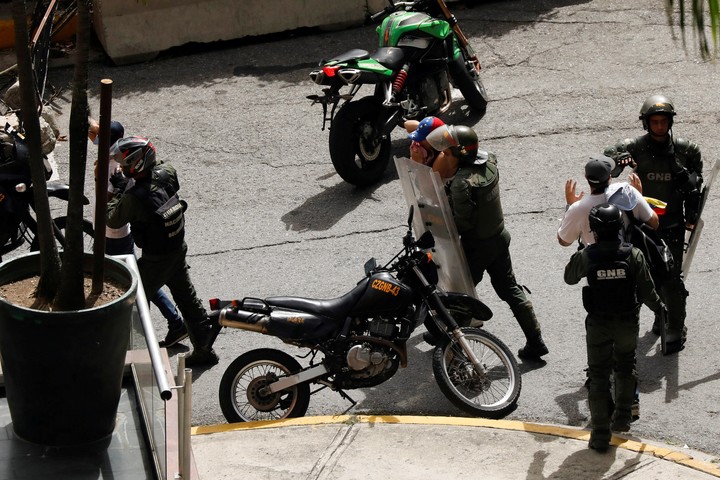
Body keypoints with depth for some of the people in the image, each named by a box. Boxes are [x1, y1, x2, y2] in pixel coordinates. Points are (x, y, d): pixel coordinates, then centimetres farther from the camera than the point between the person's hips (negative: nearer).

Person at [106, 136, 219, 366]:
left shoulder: (134, 197, -31)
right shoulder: (166, 174, -12)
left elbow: (113, 221, -14)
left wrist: (115, 194, -2)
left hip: (155, 260, -7)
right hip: (178, 249, 7)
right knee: (187, 297, 20)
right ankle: (203, 349, 32)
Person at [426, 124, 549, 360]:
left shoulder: (462, 183, -31)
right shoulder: (488, 161, -7)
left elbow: (462, 222, -26)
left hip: (476, 246, -8)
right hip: (499, 237, 8)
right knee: (510, 289, 16)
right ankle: (535, 341, 18)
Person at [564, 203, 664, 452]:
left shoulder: (585, 257, -17)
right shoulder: (633, 255, -16)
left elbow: (569, 278, 4)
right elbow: (647, 291, -8)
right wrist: (659, 307, 12)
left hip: (598, 325, -1)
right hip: (628, 323, 1)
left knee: (598, 376, 8)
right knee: (625, 367, 27)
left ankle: (600, 434, 9)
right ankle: (623, 416, 35)